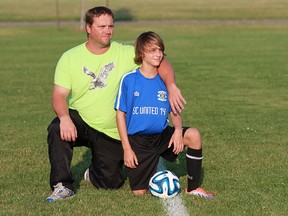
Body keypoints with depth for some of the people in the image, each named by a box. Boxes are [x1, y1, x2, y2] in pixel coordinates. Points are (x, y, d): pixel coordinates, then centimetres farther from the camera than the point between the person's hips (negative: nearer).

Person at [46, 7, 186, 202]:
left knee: (110, 183, 0)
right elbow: (59, 95, -10)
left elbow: (161, 62, -14)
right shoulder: (70, 58, -4)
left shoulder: (126, 53, -6)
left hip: (110, 133, 1)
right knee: (57, 129, -34)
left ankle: (93, 174, 38)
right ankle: (63, 186, -21)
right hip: (79, 120, -1)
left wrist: (171, 87, -35)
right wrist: (64, 117, -32)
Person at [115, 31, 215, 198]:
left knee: (194, 135, -26)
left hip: (162, 135, 3)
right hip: (137, 140, -2)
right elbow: (120, 113, -4)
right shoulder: (129, 79, -7)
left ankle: (193, 188, -12)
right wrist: (127, 148, -10)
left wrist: (178, 130, -17)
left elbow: (174, 112, 7)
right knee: (139, 192, -8)